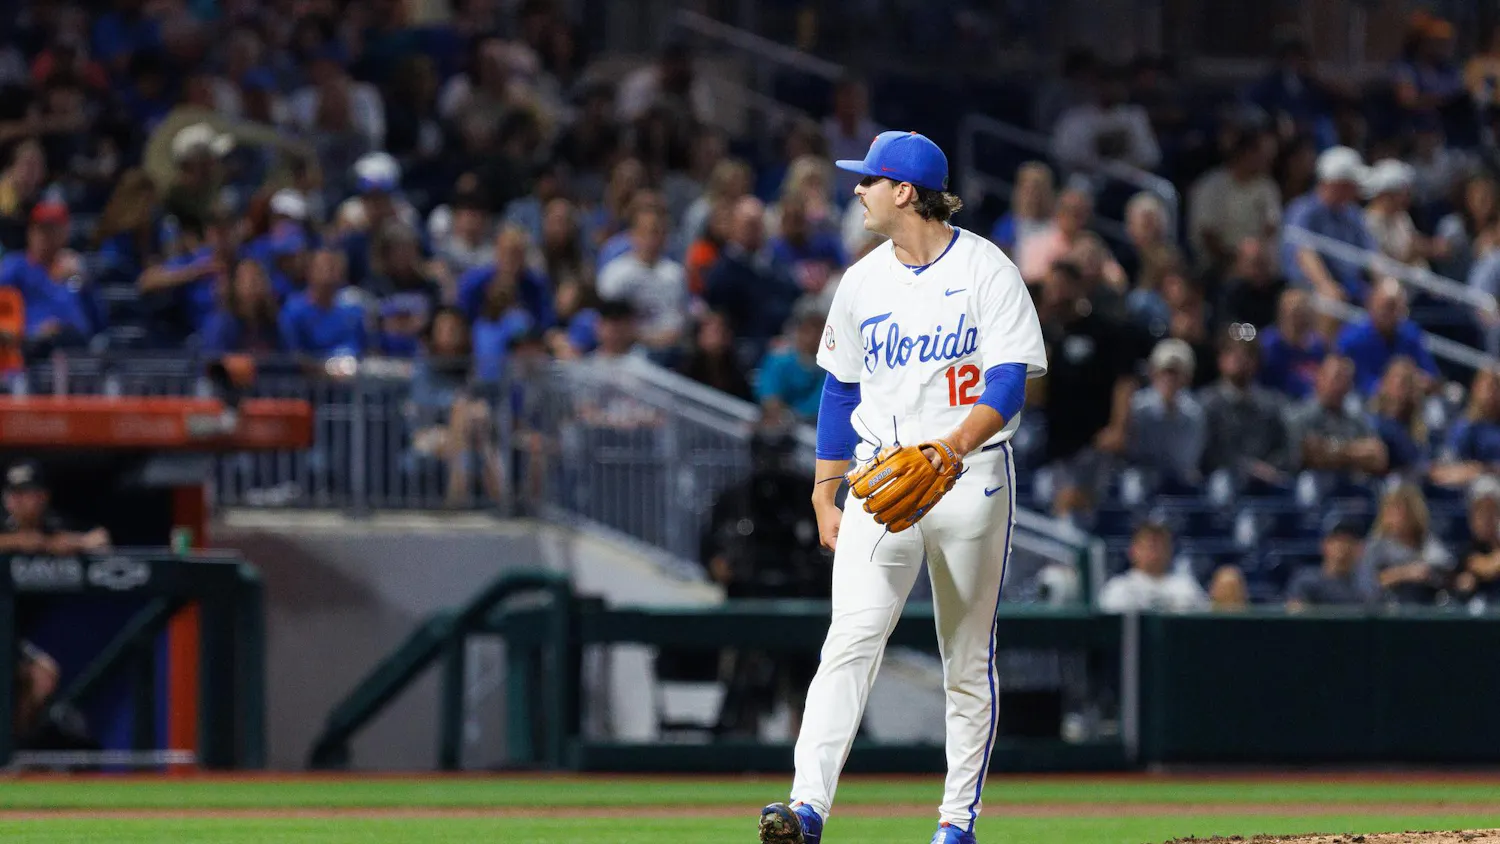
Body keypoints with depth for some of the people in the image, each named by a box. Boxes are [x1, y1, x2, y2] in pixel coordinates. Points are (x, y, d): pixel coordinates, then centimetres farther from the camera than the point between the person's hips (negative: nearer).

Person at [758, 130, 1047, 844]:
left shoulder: (986, 271, -4)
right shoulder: (863, 280, 11)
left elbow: (1009, 385, -12)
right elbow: (840, 391, 16)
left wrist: (956, 444, -29)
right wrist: (824, 495, 11)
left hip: (971, 474, -3)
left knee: (968, 659, 4)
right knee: (852, 637, -14)